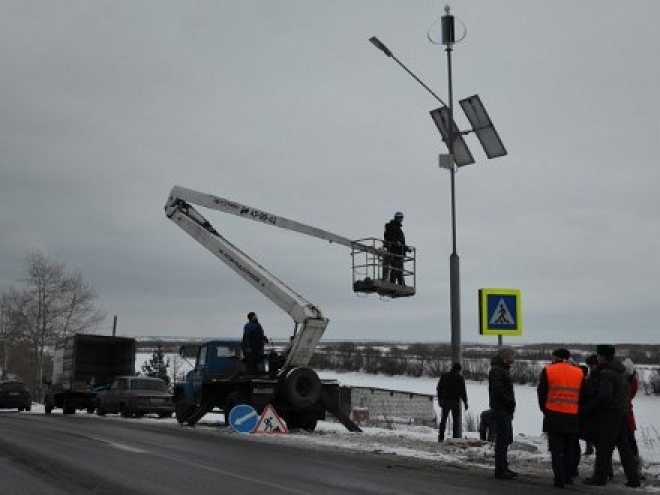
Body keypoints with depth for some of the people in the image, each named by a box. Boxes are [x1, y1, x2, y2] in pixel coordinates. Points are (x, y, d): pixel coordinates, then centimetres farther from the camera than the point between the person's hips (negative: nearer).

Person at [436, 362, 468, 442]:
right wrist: (465, 402, -3)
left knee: (443, 419, 12)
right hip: (456, 401, -3)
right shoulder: (460, 377, -6)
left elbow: (439, 388, 7)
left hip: (445, 401, 3)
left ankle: (441, 437, 10)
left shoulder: (444, 375, 5)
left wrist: (439, 399, 15)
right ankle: (456, 438, -3)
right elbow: (463, 391, -9)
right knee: (456, 420, 2)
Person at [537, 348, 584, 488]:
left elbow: (541, 393, 1)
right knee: (570, 449, 16)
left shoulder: (548, 371, -3)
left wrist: (545, 410, 14)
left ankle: (559, 479, -3)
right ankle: (568, 477, 21)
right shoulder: (579, 373, 5)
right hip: (573, 417, 3)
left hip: (554, 416, -3)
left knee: (556, 450, 2)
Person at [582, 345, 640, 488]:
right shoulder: (621, 370, 12)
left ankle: (600, 477, 5)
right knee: (624, 445, 13)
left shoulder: (606, 373, -17)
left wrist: (592, 406, -11)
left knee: (604, 447, -1)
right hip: (622, 412, 9)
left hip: (609, 414, -9)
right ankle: (632, 478, 16)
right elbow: (627, 391, 19)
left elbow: (604, 395, -23)